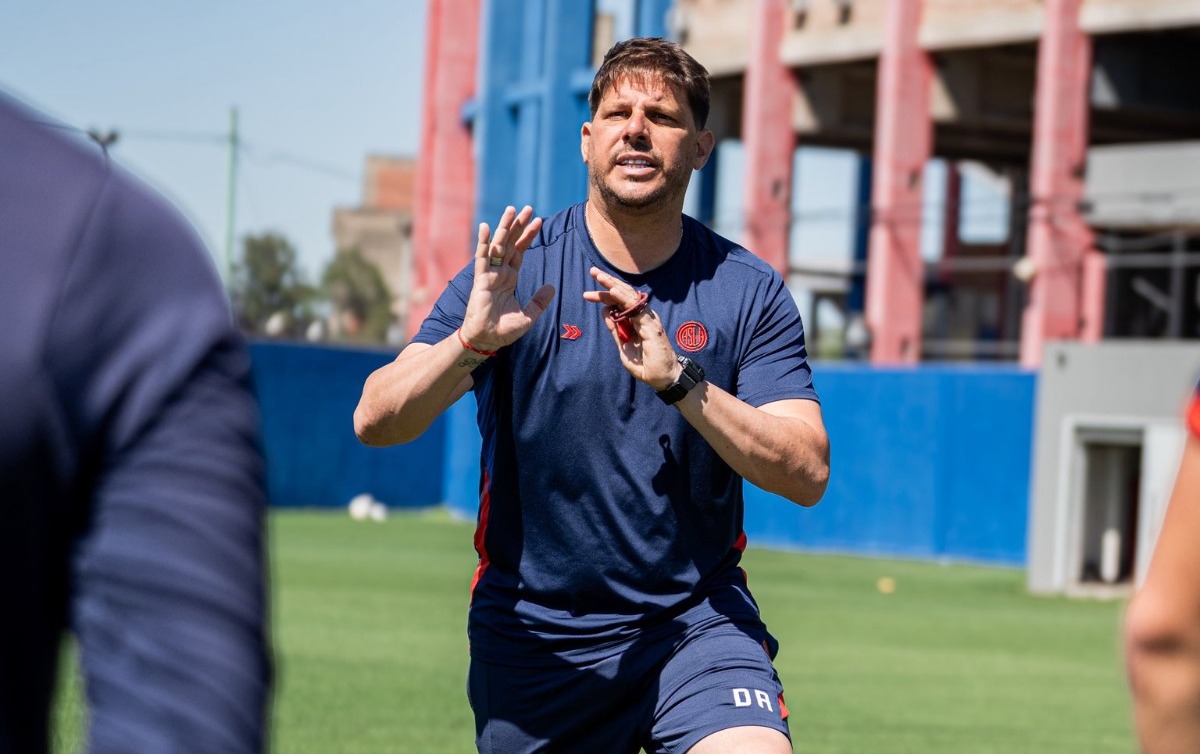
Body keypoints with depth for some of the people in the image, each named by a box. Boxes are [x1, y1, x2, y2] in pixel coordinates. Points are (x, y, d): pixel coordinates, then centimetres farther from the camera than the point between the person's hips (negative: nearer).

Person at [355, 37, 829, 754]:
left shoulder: (749, 292, -2)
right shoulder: (512, 273, -4)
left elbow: (808, 473, -12)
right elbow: (375, 421, -12)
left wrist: (680, 381, -26)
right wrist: (469, 341, -31)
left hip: (695, 621, -1)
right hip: (530, 634, 1)